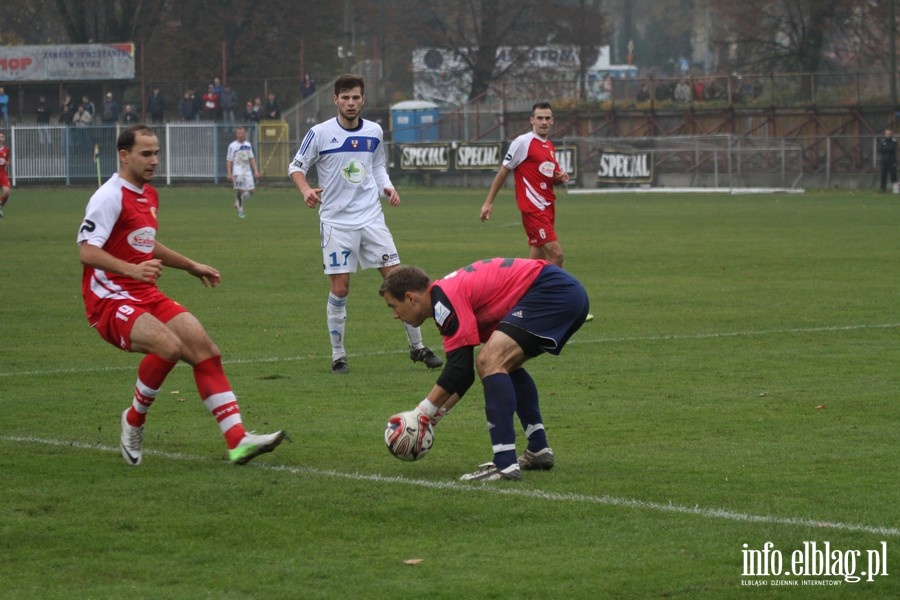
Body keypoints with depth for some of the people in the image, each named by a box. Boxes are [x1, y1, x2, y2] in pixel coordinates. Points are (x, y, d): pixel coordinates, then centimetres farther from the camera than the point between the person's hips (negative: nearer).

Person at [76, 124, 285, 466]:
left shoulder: (149, 195, 16)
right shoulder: (110, 197, -13)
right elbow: (87, 251, -22)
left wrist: (191, 266, 34)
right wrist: (132, 269, -35)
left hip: (147, 296, 9)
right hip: (110, 301, -9)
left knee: (204, 348, -8)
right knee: (169, 345, -32)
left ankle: (238, 441, -12)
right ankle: (133, 422, -8)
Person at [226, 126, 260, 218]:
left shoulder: (248, 145, 13)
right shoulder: (232, 146, -3)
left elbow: (252, 158, 17)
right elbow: (229, 160, -4)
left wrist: (256, 171, 10)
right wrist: (229, 173, -11)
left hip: (247, 171, 5)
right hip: (237, 172, -5)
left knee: (250, 190, -2)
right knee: (239, 190, -10)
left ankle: (237, 203, 18)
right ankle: (240, 209, 2)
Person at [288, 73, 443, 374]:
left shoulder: (374, 132, 5)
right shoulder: (320, 133, -7)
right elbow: (296, 167, 0)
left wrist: (387, 188, 1)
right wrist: (306, 190, -19)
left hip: (371, 218, 3)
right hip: (336, 222, -3)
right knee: (339, 289, -4)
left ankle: (417, 347, 9)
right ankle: (338, 356, 10)